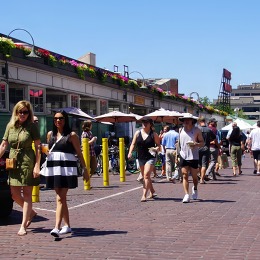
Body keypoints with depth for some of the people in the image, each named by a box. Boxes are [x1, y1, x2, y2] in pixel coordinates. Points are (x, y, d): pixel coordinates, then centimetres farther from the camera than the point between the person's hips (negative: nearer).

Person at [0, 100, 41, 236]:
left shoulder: (32, 127, -5)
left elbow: (38, 147, -7)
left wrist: (37, 165, -14)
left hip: (27, 161, -5)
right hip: (13, 162, 5)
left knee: (26, 193, -1)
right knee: (15, 194, 7)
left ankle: (23, 226, 2)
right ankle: (31, 212, 32)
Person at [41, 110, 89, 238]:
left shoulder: (71, 135, -2)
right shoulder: (50, 134, 12)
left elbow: (79, 153, -1)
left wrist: (84, 168, -1)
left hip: (67, 168, -5)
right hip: (53, 167, 5)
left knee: (60, 198, -12)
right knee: (61, 198, 12)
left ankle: (57, 227, -18)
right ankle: (67, 226, 21)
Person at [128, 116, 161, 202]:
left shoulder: (154, 134, -3)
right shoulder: (138, 133, 6)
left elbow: (159, 146, 1)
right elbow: (133, 144, 6)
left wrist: (156, 149, -21)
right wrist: (130, 152, -10)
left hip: (150, 157, -5)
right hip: (141, 158, 5)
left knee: (146, 175, -17)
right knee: (145, 177, 15)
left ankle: (144, 195, -17)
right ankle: (152, 192, 34)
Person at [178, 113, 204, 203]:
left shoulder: (197, 130, 0)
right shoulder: (181, 130, 8)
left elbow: (202, 143, 2)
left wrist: (196, 144, -19)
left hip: (194, 156, -2)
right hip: (183, 156, 2)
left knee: (194, 176, 9)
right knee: (185, 176, -6)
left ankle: (195, 189, 38)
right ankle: (186, 195, -8)